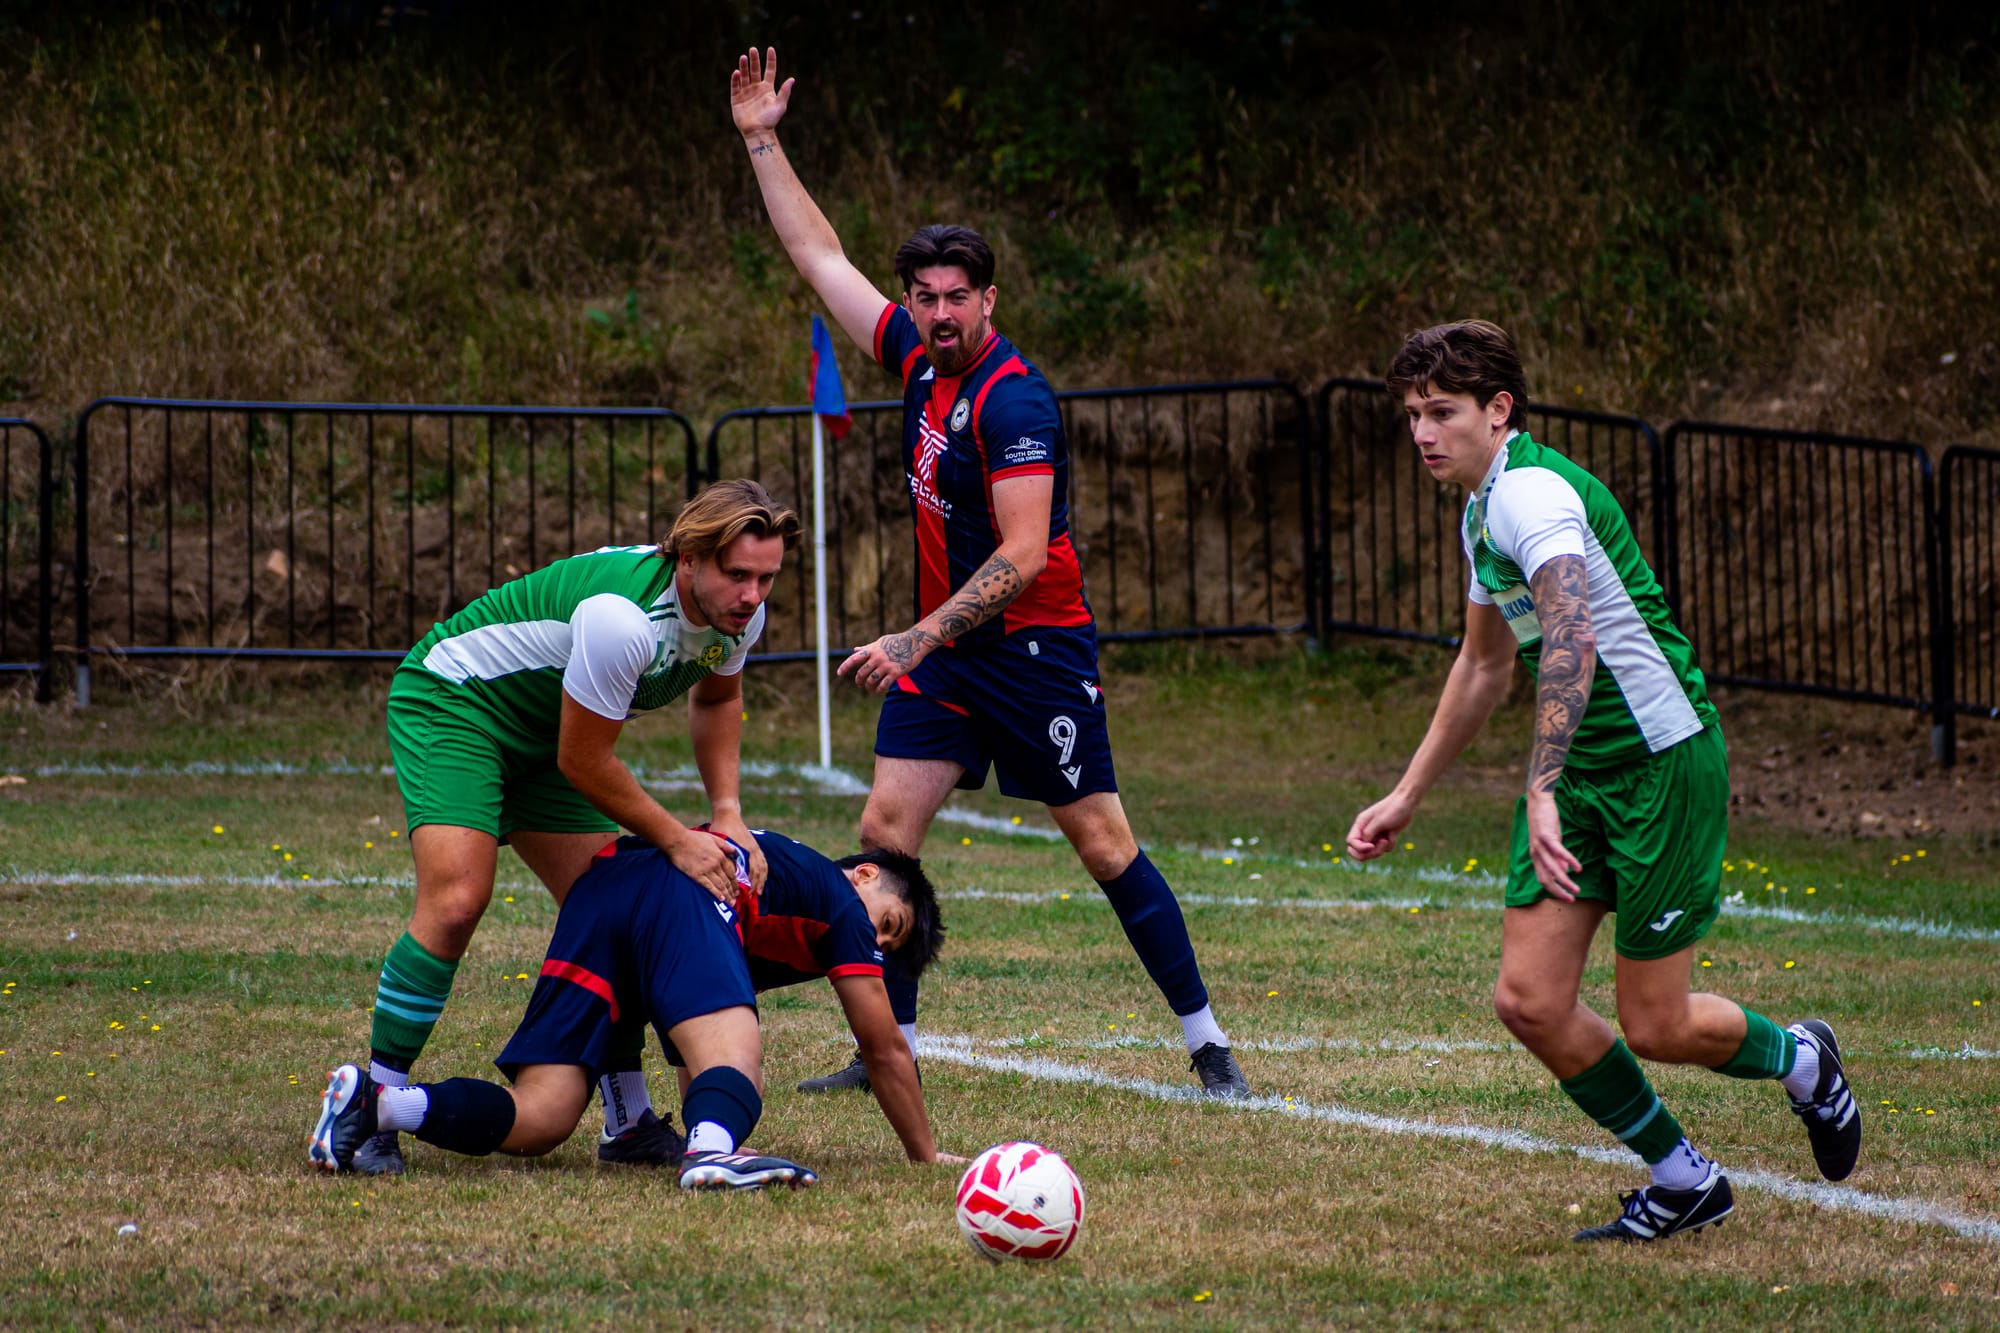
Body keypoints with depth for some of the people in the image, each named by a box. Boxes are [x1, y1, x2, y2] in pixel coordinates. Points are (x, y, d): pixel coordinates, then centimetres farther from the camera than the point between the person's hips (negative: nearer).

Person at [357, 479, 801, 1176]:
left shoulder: (737, 612, -11)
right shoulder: (622, 617, -37)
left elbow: (716, 698, 13)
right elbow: (582, 763, -26)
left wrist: (727, 812, -1)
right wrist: (677, 841, -18)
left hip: (539, 736, 8)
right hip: (450, 701, -8)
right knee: (456, 901, -25)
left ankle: (629, 1120, 12)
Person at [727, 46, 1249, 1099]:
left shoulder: (1012, 399, -19)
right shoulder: (918, 358, 5)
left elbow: (1022, 557, -25)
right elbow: (821, 258, 16)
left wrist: (916, 642, -27)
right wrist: (762, 143, 14)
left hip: (1034, 646, -8)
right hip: (941, 644, 8)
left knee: (1102, 842, -5)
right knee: (885, 827, -2)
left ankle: (1206, 1042, 2)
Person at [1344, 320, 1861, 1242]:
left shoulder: (1533, 491, -20)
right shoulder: (1483, 510, 12)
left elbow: (1572, 637, -35)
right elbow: (1484, 665, 27)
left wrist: (1542, 792, -43)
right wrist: (1405, 798, 30)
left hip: (1665, 755, -9)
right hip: (1580, 766, 9)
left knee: (1654, 1027, -4)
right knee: (1529, 1000, -3)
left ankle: (1801, 1062, 28)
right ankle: (1683, 1181, 14)